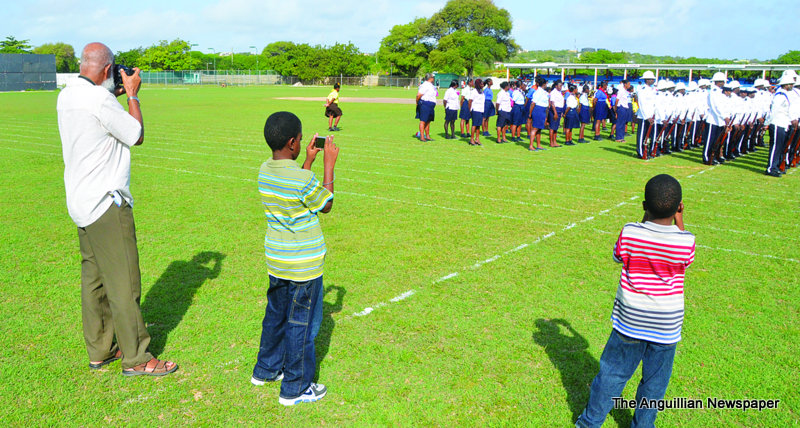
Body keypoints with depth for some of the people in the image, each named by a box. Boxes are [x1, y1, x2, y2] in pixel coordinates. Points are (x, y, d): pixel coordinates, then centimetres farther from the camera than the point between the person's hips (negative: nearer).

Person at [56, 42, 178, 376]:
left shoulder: (67, 95, 8)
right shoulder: (99, 99, -19)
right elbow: (137, 136, -9)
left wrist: (114, 94, 18)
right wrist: (131, 94, 0)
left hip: (81, 202, 10)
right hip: (106, 204, -10)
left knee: (93, 278, 16)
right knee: (123, 283, -1)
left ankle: (99, 351, 27)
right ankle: (135, 358, 8)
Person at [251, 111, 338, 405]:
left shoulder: (265, 171, 0)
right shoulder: (302, 178, -23)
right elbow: (325, 205, -6)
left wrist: (309, 160, 15)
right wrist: (329, 164, -3)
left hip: (276, 259, 8)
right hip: (304, 264, -7)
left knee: (276, 315, 23)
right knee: (301, 324, 6)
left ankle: (266, 370, 40)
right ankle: (295, 389, 18)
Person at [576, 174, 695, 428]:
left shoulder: (630, 233, -17)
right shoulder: (685, 241, -15)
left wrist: (644, 222, 3)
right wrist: (679, 220, 8)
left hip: (629, 321, 0)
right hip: (667, 328, 0)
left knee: (612, 373, 15)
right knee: (654, 383, 19)